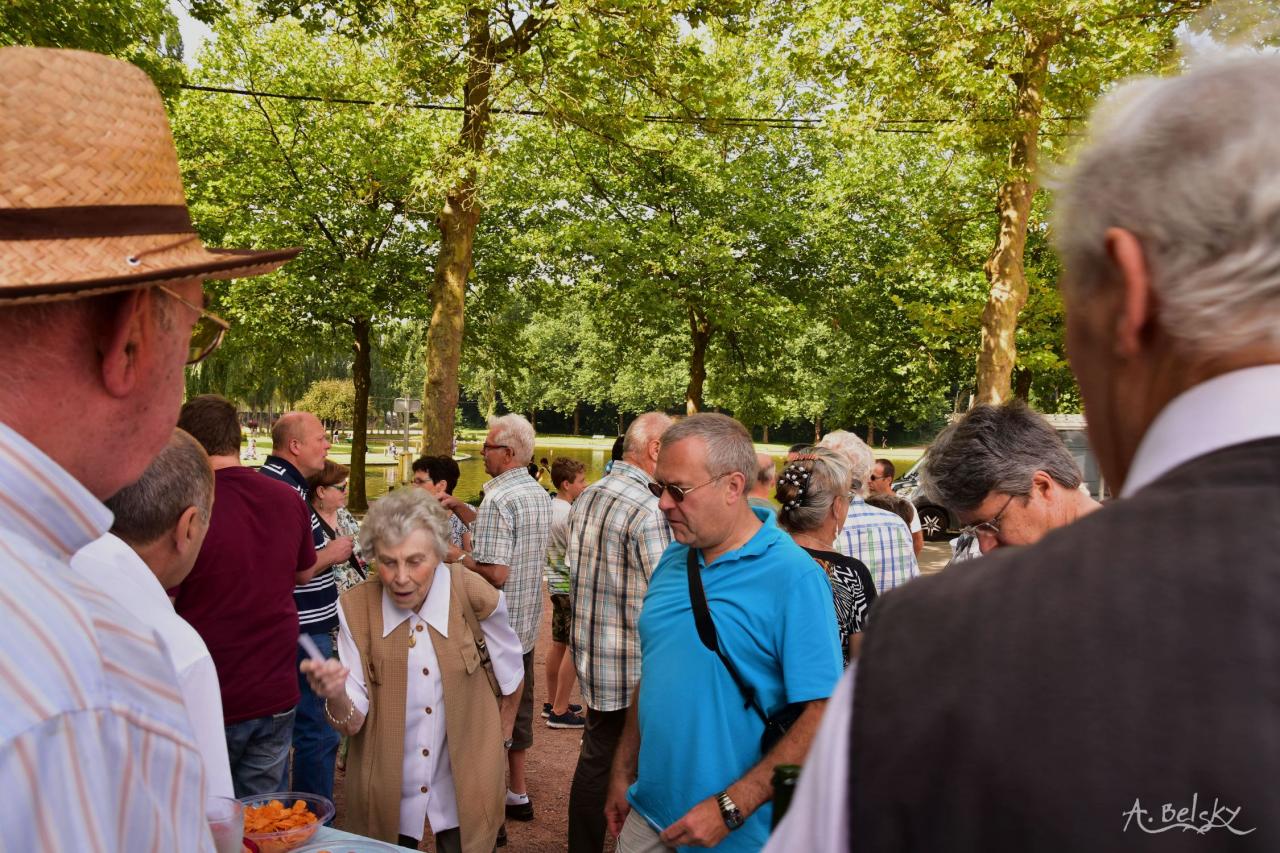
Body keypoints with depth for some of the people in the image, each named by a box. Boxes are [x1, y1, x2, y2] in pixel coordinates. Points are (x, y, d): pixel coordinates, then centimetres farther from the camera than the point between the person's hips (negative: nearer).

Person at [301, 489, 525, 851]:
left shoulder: (473, 595, -20)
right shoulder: (357, 607, -16)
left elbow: (509, 675, -1)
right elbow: (352, 722, -14)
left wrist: (498, 738, 12)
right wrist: (336, 697, -35)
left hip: (464, 786, -1)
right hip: (386, 791, 1)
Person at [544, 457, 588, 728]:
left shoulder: (550, 509, 9)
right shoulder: (569, 515, -20)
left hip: (556, 583, 10)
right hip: (573, 587, -10)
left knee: (559, 644, 17)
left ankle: (552, 702, 27)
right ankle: (560, 711, 2)